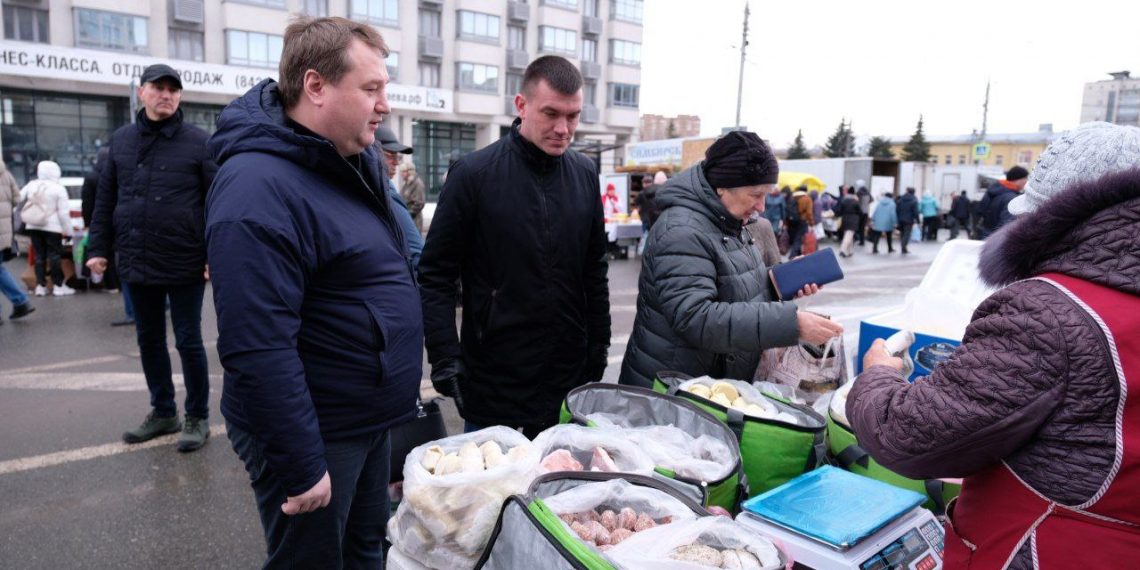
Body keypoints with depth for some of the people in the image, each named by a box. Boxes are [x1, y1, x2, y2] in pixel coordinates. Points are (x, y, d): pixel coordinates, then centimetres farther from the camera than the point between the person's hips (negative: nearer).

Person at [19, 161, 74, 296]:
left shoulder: (31, 185, 5)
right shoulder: (59, 189, -9)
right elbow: (64, 213, -11)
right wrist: (68, 231, -5)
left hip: (33, 227, 5)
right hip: (52, 227, -5)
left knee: (39, 255, 10)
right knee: (54, 255, 1)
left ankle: (40, 285, 10)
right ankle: (58, 285, 4)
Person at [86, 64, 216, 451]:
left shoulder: (198, 142, -4)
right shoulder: (121, 140, 9)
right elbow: (105, 199, 13)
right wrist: (99, 248, 7)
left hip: (184, 263, -5)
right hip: (137, 262, 5)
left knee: (188, 342, 4)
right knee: (149, 340, 15)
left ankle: (197, 417, 18)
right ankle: (163, 412, 30)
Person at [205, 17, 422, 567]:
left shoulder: (360, 160, 5)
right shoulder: (259, 190, -24)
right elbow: (258, 350, -27)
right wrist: (300, 467, -23)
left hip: (372, 420, 9)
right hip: (317, 435, -8)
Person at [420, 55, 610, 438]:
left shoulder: (585, 175, 4)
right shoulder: (474, 174, -10)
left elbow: (594, 272, 11)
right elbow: (435, 275, -8)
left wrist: (599, 347, 9)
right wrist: (445, 360, -13)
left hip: (570, 378, 4)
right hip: (492, 377, -4)